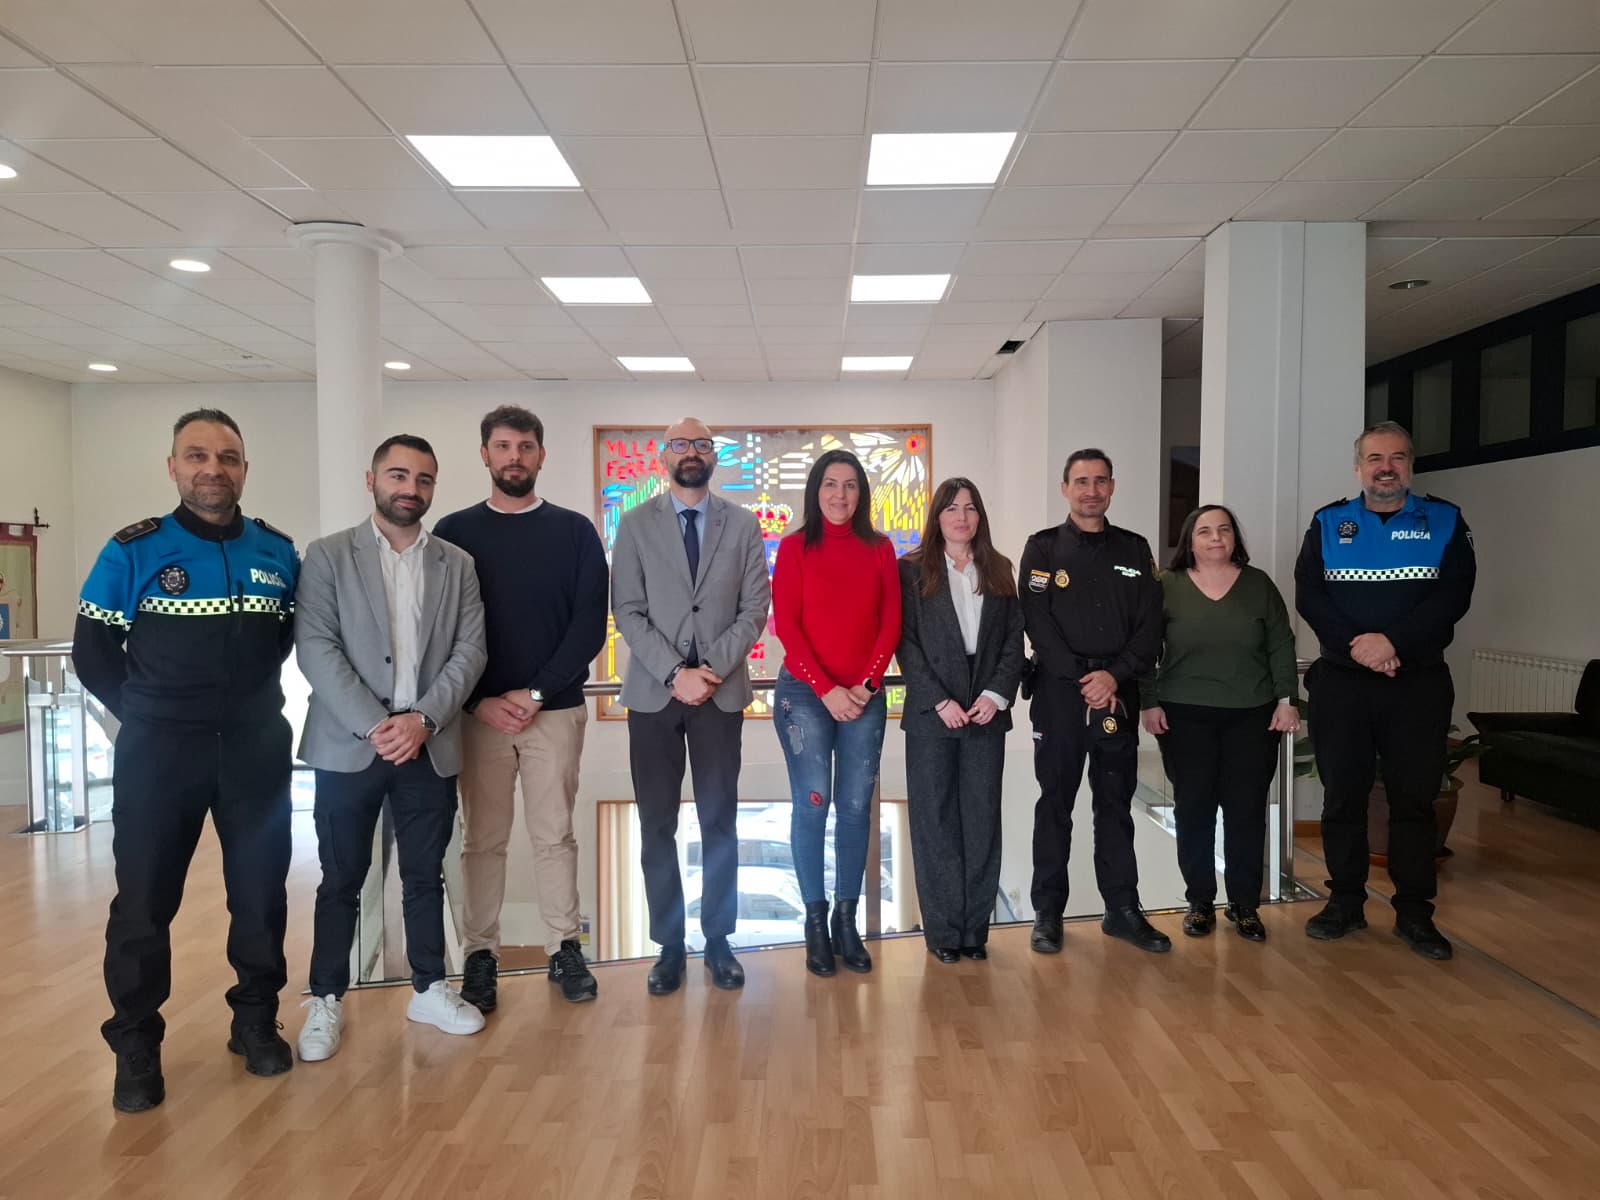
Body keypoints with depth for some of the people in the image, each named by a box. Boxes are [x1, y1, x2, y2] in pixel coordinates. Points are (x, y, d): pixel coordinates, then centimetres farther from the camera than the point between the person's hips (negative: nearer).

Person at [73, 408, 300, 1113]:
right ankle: (135, 1049, 20)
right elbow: (93, 652, 2)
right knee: (144, 900, 4)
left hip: (257, 748, 2)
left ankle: (255, 1021, 27)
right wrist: (148, 714, 1)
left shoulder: (277, 552, 3)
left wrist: (250, 699, 7)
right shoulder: (133, 551, -4)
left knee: (260, 891, 9)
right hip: (158, 751, -2)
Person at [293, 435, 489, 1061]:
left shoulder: (457, 564, 9)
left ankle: (429, 990, 27)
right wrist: (374, 725, -16)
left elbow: (470, 650, 1)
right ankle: (326, 1001, 23)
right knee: (341, 880, 8)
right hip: (349, 746, -2)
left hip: (429, 747, 2)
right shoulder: (328, 556, 1)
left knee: (426, 876, 12)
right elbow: (314, 649, -8)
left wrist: (423, 719, -13)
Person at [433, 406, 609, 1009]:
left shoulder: (574, 531, 3)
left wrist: (536, 693, -11)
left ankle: (565, 949, 19)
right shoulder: (454, 531, 5)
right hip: (479, 711, 1)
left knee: (554, 835, 7)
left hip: (555, 710, 0)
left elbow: (591, 623, -3)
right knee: (483, 840, 7)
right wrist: (480, 701, -9)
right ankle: (480, 955, 20)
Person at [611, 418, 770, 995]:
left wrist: (712, 669, -11)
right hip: (652, 693, 0)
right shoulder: (635, 524, 4)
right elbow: (628, 611, -2)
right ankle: (668, 945, 17)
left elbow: (754, 608, 1)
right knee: (657, 826, 5)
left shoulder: (743, 524, 6)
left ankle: (718, 941, 18)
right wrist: (675, 673, -13)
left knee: (719, 822, 6)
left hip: (721, 692, 0)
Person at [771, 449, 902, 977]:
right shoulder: (795, 547, 1)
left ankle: (847, 920, 16)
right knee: (812, 805, -1)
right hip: (804, 692, -2)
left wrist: (865, 685, -7)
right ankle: (816, 921, 11)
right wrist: (826, 689, -11)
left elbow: (890, 623, 5)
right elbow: (786, 623, -4)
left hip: (864, 696, 2)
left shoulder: (879, 549, 8)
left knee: (856, 807, 4)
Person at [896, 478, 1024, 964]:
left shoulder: (999, 571, 11)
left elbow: (1014, 639, 6)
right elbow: (906, 642, -4)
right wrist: (940, 701, -12)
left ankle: (975, 927, 14)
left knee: (982, 817, 5)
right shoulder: (913, 570, 2)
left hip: (986, 710, 3)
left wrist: (997, 693, -8)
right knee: (935, 819, 2)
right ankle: (942, 930, 11)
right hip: (930, 714, -2)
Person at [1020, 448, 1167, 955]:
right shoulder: (1043, 548, 2)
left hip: (1119, 694, 3)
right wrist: (1083, 679, -14)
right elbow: (1038, 623, -7)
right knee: (1055, 804, 4)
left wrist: (1115, 675, -11)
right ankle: (1047, 913, 12)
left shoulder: (1135, 550, 11)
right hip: (1059, 691, -2)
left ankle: (1123, 909, 19)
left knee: (1116, 804, 10)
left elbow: (1150, 625, 4)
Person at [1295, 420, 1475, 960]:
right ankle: (1345, 901, 18)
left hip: (1419, 683, 0)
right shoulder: (1327, 523, 7)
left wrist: (1393, 642, -20)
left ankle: (1414, 911, 16)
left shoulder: (1445, 521, 5)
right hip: (1340, 682, 1)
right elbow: (1308, 595, -4)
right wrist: (1356, 647, -17)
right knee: (1342, 795, 6)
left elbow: (1454, 595, -7)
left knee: (1414, 797, 4)